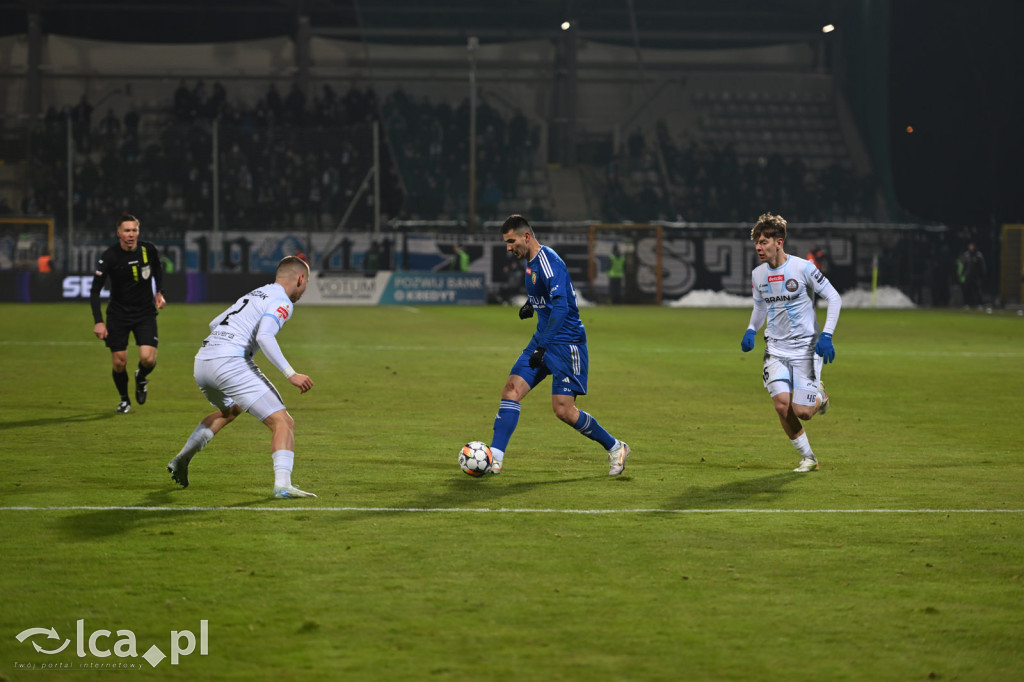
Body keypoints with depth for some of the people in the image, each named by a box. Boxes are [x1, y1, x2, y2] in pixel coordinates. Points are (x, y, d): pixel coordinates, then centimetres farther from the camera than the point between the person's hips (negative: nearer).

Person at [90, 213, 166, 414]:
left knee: (148, 358, -16)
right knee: (119, 362, -2)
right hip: (118, 313, -1)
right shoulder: (109, 257, -16)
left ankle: (141, 378, 21)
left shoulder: (148, 250, -9)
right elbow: (95, 291, -14)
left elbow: (157, 269, 16)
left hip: (145, 312, 1)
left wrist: (159, 292, 3)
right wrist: (98, 322, -23)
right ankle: (124, 399, 27)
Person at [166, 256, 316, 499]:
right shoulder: (282, 302, 0)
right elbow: (264, 336, -17)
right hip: (231, 362, -9)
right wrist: (290, 374, -19)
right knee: (283, 423, -9)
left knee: (229, 410, 38)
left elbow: (214, 324, 32)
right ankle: (282, 484, -28)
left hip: (201, 362, 9)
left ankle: (182, 459, 37)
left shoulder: (254, 294, 26)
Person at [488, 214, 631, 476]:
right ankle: (495, 458, -8)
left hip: (566, 342, -9)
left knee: (564, 410, -9)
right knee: (512, 390, -5)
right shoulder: (530, 261, 9)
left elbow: (561, 307, -29)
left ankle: (615, 448, 10)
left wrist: (542, 346, -34)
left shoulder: (548, 262, -20)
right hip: (543, 339, 9)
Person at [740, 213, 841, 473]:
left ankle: (819, 396, 27)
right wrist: (751, 330, 1)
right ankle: (808, 458, 8)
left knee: (801, 411, -11)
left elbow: (834, 298, -6)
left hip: (806, 348, -4)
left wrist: (826, 335, -14)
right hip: (776, 349, 4)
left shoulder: (802, 268, -14)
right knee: (782, 406, -12)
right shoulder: (757, 274, 2)